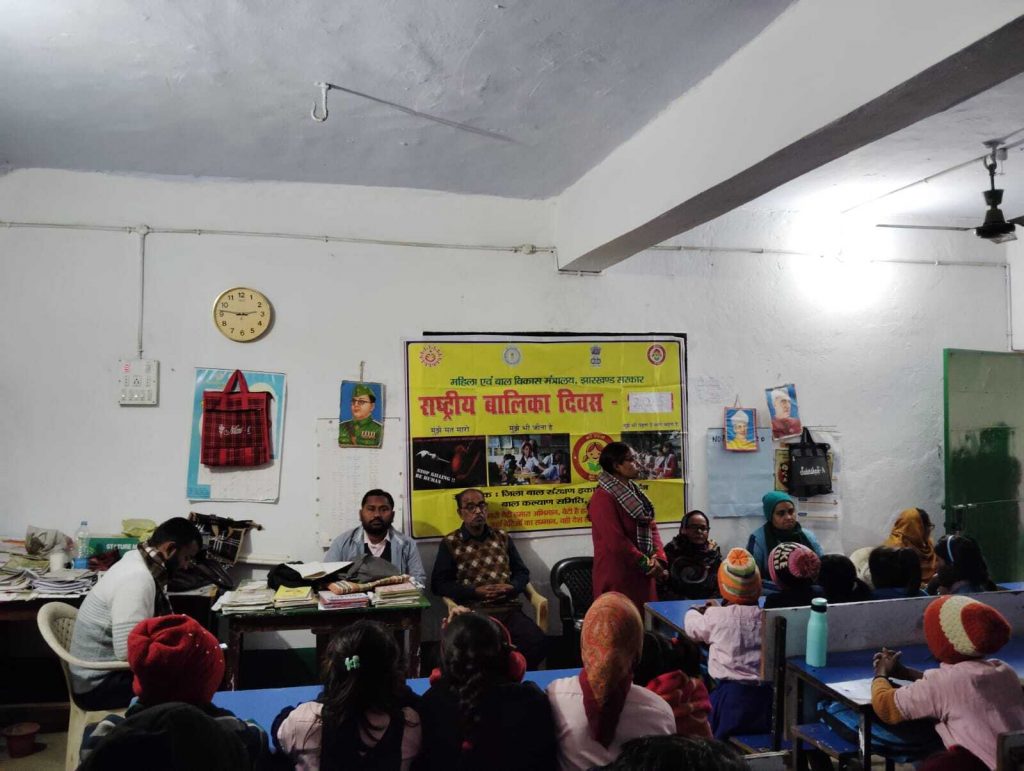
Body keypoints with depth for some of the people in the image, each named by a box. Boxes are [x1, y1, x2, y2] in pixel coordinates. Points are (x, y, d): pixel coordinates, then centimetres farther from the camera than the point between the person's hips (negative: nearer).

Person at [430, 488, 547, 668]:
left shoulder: (502, 537, 19)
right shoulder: (450, 543, 8)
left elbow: (522, 572, 22)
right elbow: (438, 584, 2)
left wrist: (511, 587, -2)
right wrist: (476, 591, -9)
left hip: (509, 608, 4)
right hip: (474, 611, -3)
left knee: (538, 641, -24)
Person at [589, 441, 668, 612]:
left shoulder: (634, 492, 14)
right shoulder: (602, 498, -16)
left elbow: (651, 526, 12)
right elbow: (616, 541, -21)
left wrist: (659, 558, -4)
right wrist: (647, 564, -15)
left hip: (642, 573, 8)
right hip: (618, 576, -8)